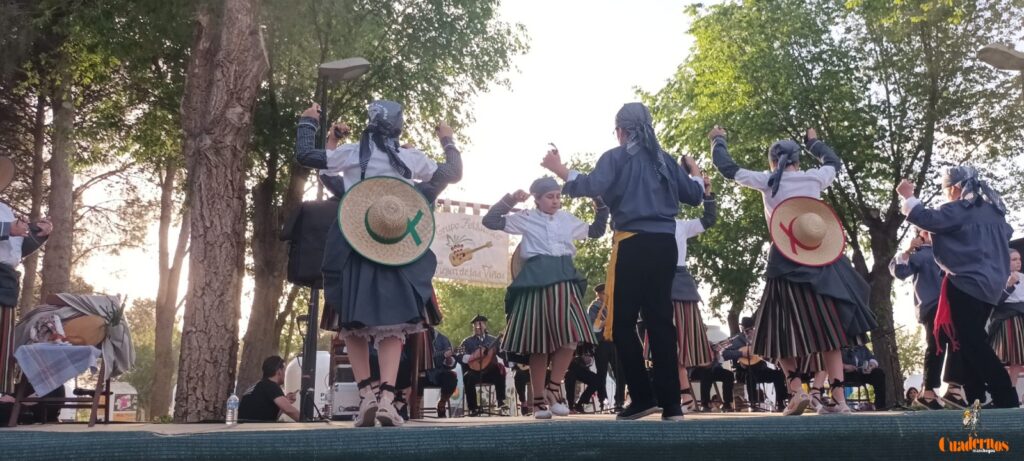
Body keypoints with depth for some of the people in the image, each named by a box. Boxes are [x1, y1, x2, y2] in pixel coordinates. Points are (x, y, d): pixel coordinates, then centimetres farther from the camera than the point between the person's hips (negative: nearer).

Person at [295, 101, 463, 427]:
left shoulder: (351, 153, 3)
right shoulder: (411, 158, 6)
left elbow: (304, 155, 6)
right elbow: (454, 173, 16)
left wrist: (308, 122, 21)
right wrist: (447, 141, 32)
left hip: (354, 249, 0)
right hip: (397, 251, 0)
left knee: (353, 324, 7)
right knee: (392, 323, 1)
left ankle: (366, 394, -4)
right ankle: (386, 397, -13)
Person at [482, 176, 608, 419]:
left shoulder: (568, 219, 17)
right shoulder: (526, 218, 5)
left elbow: (596, 231, 29)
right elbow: (490, 221, 1)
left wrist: (601, 206, 16)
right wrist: (510, 200, -8)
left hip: (564, 280, 4)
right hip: (537, 281, -4)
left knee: (570, 337, -10)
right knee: (539, 343, -1)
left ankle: (554, 388, 7)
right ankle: (539, 400, 8)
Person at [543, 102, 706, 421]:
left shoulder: (616, 157, 0)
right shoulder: (664, 159, 15)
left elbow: (593, 186, -17)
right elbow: (694, 196, 18)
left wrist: (561, 171, -6)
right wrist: (696, 172, 38)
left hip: (633, 245, -5)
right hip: (665, 245, 6)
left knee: (622, 322, 2)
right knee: (660, 321, 7)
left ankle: (643, 397, -2)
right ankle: (671, 403, 6)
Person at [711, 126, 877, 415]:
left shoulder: (768, 181, 3)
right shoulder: (815, 178, 10)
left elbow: (728, 168, 10)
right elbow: (834, 162, 32)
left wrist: (718, 141, 26)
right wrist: (814, 142, 47)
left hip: (787, 262, -2)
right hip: (823, 261, 3)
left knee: (784, 330, 5)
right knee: (827, 329, 5)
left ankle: (797, 390, -11)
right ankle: (839, 398, 0)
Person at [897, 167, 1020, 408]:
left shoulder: (961, 209, -11)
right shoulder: (994, 210, 14)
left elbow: (928, 219, -18)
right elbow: (1006, 235, 30)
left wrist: (908, 197, -6)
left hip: (968, 282, -9)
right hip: (990, 283, 9)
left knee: (972, 343, -7)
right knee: (974, 342, 12)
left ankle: (1005, 396, -10)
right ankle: (976, 396, 11)